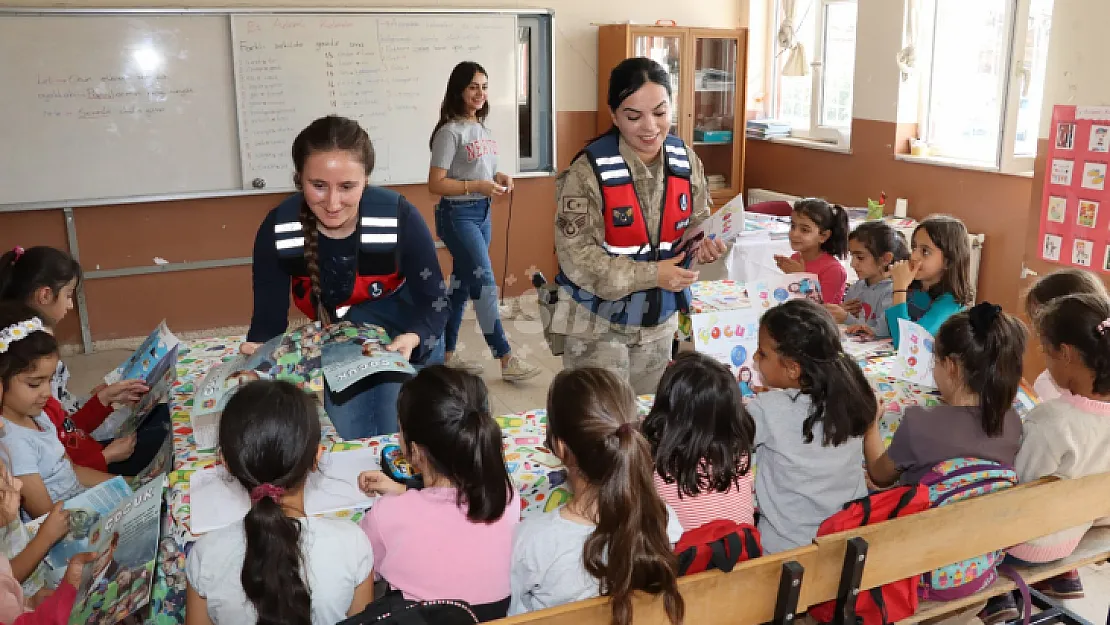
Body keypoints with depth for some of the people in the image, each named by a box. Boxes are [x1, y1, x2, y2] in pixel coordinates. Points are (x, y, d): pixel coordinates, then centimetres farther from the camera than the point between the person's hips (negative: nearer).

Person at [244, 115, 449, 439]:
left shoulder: (400, 218, -30)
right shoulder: (277, 229, -24)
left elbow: (434, 302, -21)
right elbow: (269, 315, -16)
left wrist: (412, 339, -43)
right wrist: (257, 351, -39)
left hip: (408, 340, -2)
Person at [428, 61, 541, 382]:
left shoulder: (482, 128, 11)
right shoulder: (450, 132, -14)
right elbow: (436, 184, -17)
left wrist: (499, 177, 1)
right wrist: (477, 186, -23)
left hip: (483, 213, 9)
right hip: (458, 215, -8)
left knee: (463, 283, 13)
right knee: (484, 286, -8)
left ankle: (448, 354, 24)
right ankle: (507, 360, -1)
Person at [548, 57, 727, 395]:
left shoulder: (686, 161, -3)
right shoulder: (589, 170, -20)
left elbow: (697, 223, 9)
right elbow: (576, 257, -21)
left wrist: (704, 243, -15)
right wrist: (650, 275, -26)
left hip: (658, 321, 5)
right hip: (596, 324, -5)